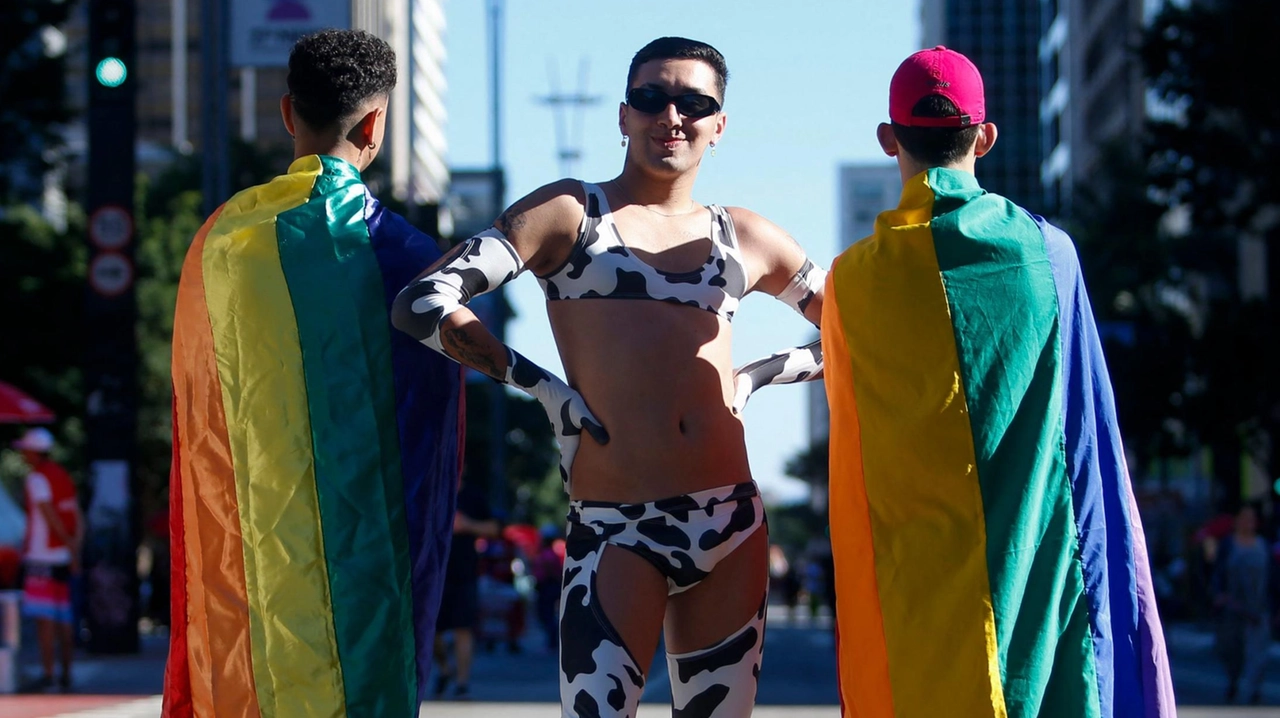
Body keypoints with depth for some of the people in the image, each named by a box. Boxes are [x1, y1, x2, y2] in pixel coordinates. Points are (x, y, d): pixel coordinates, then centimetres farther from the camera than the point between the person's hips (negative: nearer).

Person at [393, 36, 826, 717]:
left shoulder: (744, 238, 15)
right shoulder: (569, 213, 5)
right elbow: (421, 303, -5)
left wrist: (753, 379, 12)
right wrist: (544, 389, -7)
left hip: (731, 529, 4)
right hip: (616, 530, -4)